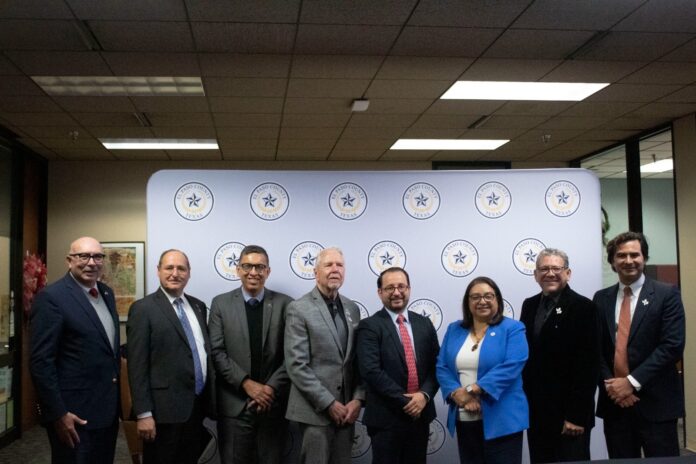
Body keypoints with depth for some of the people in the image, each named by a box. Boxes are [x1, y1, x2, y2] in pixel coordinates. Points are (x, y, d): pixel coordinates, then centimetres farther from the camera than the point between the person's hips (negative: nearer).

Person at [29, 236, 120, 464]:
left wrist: (116, 399, 12)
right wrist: (58, 414, -18)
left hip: (107, 409, 8)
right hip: (75, 414, -7)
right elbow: (41, 362, -17)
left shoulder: (107, 293, 10)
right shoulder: (51, 297, -14)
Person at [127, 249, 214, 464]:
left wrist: (208, 400, 11)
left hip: (199, 406, 6)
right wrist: (144, 414, -15)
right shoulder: (143, 309, -8)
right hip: (166, 409, -6)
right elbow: (137, 366, -11)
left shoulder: (198, 306, 11)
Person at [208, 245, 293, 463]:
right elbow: (217, 352, -4)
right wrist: (246, 384, -12)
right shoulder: (221, 303, 2)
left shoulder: (284, 304, 1)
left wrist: (272, 388, -12)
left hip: (274, 402, 0)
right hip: (234, 404, 0)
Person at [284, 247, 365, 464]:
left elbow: (358, 360, 11)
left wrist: (358, 398, -2)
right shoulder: (299, 309, -8)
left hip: (346, 408, 5)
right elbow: (296, 365, -13)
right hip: (316, 410, -5)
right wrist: (329, 403, -14)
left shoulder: (352, 308, 10)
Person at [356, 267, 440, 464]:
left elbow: (436, 365, 6)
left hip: (420, 415, 5)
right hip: (386, 417, -5)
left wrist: (424, 395, -12)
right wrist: (405, 401, -16)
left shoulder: (424, 324, 9)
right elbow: (371, 371, -16)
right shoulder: (370, 326, -7)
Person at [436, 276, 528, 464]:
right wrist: (457, 394, -14)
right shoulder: (454, 330, 11)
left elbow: (511, 366, -15)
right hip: (464, 420, 4)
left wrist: (473, 390, -20)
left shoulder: (512, 329, -2)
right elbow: (442, 367, 5)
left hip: (501, 420, -4)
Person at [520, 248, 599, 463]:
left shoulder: (583, 307, -9)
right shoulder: (529, 305, 9)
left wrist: (577, 415, -17)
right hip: (536, 411, 6)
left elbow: (588, 365, -14)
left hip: (568, 413, -5)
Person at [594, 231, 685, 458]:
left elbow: (672, 346, -11)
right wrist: (609, 384, -8)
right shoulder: (601, 298, 10)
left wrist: (632, 382, -15)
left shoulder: (666, 295, -2)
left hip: (655, 401, -3)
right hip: (614, 400, 4)